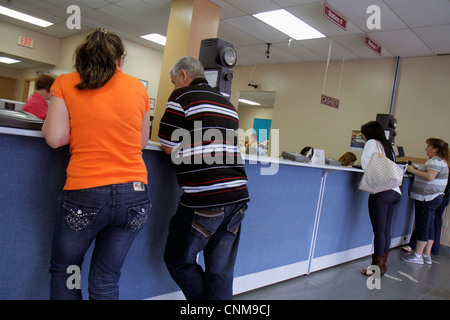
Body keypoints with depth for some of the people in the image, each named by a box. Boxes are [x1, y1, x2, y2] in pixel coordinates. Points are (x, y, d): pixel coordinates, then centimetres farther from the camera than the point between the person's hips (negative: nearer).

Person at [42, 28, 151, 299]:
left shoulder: (66, 83, 2)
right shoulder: (138, 87, 8)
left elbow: (55, 138, -6)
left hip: (85, 195, -2)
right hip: (134, 194, 3)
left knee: (64, 270, 21)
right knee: (106, 279, 15)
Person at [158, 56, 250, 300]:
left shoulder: (182, 96, 0)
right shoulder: (226, 103, 20)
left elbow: (168, 146, -3)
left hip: (205, 199, -7)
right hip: (237, 197, 7)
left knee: (178, 261, 12)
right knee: (221, 271, 13)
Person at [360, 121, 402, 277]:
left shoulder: (372, 143, 0)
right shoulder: (387, 146, 22)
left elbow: (365, 164, -7)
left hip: (382, 192, -8)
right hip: (395, 192, 8)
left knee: (379, 231, -3)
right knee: (386, 230, 12)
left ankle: (377, 267, 3)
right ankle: (382, 263, 20)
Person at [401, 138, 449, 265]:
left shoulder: (436, 161, -14)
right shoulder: (437, 161, 18)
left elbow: (429, 176, -26)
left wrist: (413, 170, -18)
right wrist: (416, 169, 10)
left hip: (427, 198, -10)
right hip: (432, 198, 10)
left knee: (422, 226, -6)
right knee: (429, 227, 11)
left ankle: (417, 255, -1)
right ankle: (427, 255, 17)